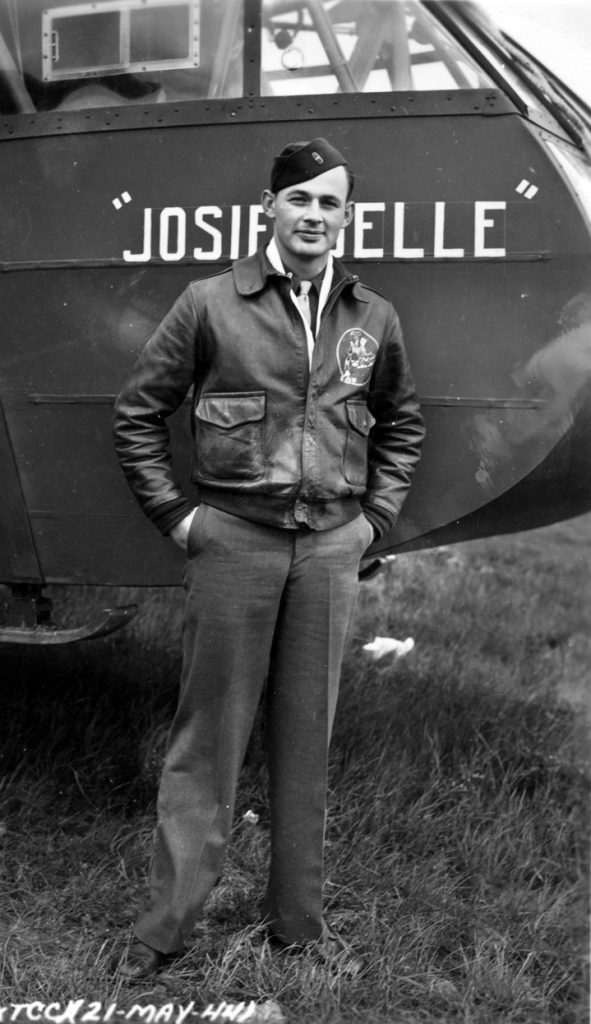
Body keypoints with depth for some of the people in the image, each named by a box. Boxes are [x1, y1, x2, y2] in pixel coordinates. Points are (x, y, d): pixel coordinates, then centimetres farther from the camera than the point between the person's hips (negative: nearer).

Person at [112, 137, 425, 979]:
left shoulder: (373, 319, 7)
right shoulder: (211, 303, -2)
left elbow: (401, 424, 21)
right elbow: (138, 412, 3)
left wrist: (377, 513, 12)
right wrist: (172, 513, -1)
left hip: (332, 546, 3)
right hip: (233, 539, -3)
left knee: (308, 733, 10)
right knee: (208, 731, 3)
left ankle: (297, 915, 23)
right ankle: (170, 918, 14)